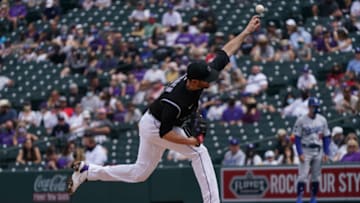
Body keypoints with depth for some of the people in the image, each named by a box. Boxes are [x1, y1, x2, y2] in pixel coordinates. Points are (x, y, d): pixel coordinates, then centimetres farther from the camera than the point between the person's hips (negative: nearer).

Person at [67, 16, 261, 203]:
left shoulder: (196, 75, -16)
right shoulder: (176, 102, -37)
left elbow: (224, 53, -8)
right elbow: (165, 133, -28)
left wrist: (246, 32, -9)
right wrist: (191, 141, -29)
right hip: (155, 126, -9)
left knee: (140, 173, 17)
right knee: (199, 152, -15)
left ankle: (86, 171, 21)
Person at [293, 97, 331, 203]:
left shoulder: (322, 120, 6)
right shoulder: (301, 120, -6)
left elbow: (326, 137, 10)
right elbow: (297, 138, -6)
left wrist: (326, 153, 3)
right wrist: (300, 153, -14)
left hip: (318, 151, 4)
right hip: (306, 151, -4)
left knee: (316, 176, 6)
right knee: (303, 175, -11)